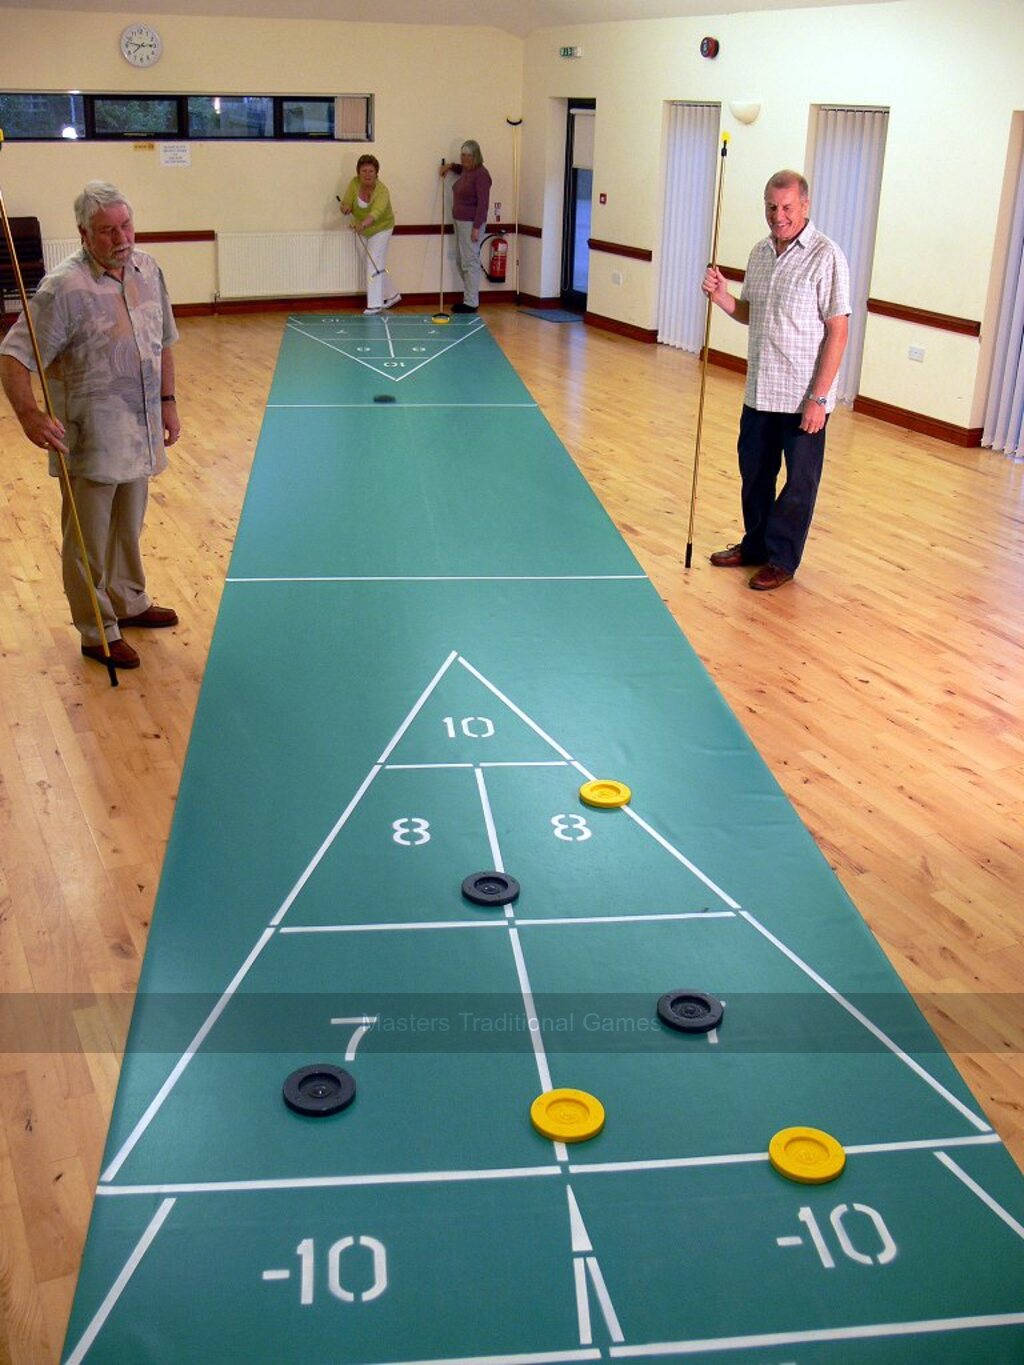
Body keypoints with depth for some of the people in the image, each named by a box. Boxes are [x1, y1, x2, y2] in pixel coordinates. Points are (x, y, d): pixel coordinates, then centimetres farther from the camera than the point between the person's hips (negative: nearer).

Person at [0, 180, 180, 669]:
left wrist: (167, 402, 15)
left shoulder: (148, 270, 3)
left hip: (139, 435, 7)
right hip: (89, 441, -7)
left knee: (128, 528, 23)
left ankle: (129, 603, 42)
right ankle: (98, 633, 18)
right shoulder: (64, 288, -19)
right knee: (88, 540, 5)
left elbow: (163, 345, 17)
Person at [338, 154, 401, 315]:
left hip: (381, 228, -6)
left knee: (374, 264, -13)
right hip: (364, 229, 6)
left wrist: (364, 223, -65)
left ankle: (375, 304, -11)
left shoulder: (382, 190, -30)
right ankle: (392, 295, 31)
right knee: (379, 264, 15)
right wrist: (346, 206, -37)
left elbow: (376, 212, -46)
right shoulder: (354, 183, -14)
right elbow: (345, 203, -12)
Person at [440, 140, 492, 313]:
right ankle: (469, 297, 20)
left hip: (471, 223, -10)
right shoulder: (465, 171, 12)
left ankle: (471, 303, -4)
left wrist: (477, 227, -22)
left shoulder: (480, 174, -15)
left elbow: (483, 204, -19)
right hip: (459, 221, 10)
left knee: (470, 262, -8)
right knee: (461, 260, 13)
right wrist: (451, 166, 24)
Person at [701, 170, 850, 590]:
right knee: (754, 473, 17)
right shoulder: (760, 253, 9)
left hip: (802, 398, -7)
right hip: (759, 392, 7)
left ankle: (781, 559, 17)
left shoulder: (825, 257, -13)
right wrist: (722, 296, -2)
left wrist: (819, 398, -18)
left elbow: (837, 332, -15)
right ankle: (755, 544, 34)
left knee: (798, 483, 5)